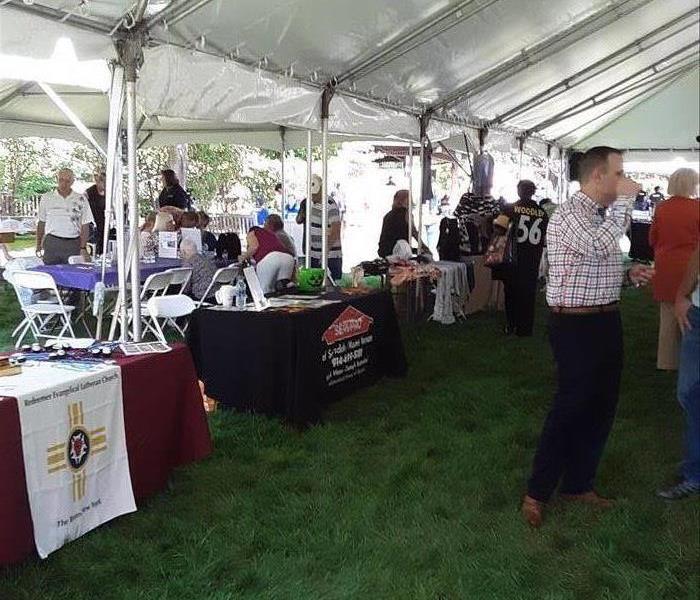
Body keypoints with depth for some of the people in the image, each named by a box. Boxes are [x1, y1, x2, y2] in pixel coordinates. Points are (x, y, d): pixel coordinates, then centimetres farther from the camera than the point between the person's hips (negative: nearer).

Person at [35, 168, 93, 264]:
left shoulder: (80, 200, 4)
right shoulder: (46, 198, 8)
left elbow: (85, 226, 3)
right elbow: (41, 223, 13)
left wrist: (83, 248, -5)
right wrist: (38, 245, 10)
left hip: (73, 245, -1)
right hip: (51, 243, 1)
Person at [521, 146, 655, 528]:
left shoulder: (602, 216, 14)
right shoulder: (569, 214, -15)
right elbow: (601, 246, -34)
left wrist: (629, 275, 5)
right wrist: (624, 199, -22)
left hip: (606, 321, 9)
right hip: (576, 325, -9)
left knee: (601, 408, 15)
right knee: (570, 410, -2)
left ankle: (578, 483, 30)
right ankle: (537, 492, 13)